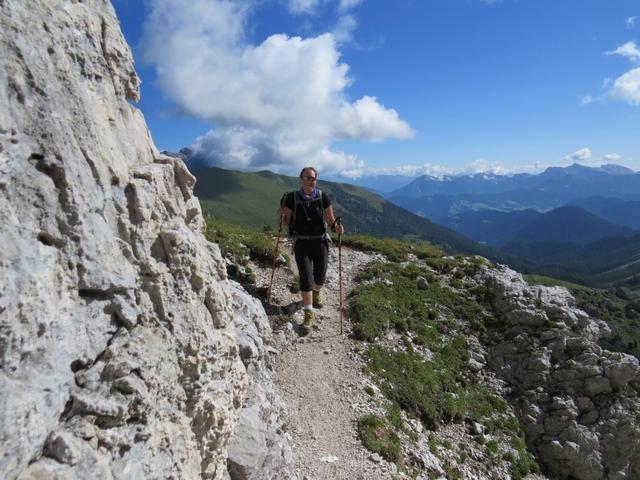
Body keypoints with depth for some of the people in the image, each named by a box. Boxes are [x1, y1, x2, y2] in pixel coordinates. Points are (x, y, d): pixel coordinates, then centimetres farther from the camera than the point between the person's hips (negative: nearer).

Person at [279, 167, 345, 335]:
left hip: (320, 241, 1)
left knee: (320, 278, 10)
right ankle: (309, 314, -2)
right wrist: (282, 215, -19)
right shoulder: (292, 198, -6)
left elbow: (330, 220, -1)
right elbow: (288, 222, 2)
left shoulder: (323, 197, -5)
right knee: (306, 277, -10)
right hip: (301, 242, -1)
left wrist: (337, 228, -21)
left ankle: (316, 293, 46)